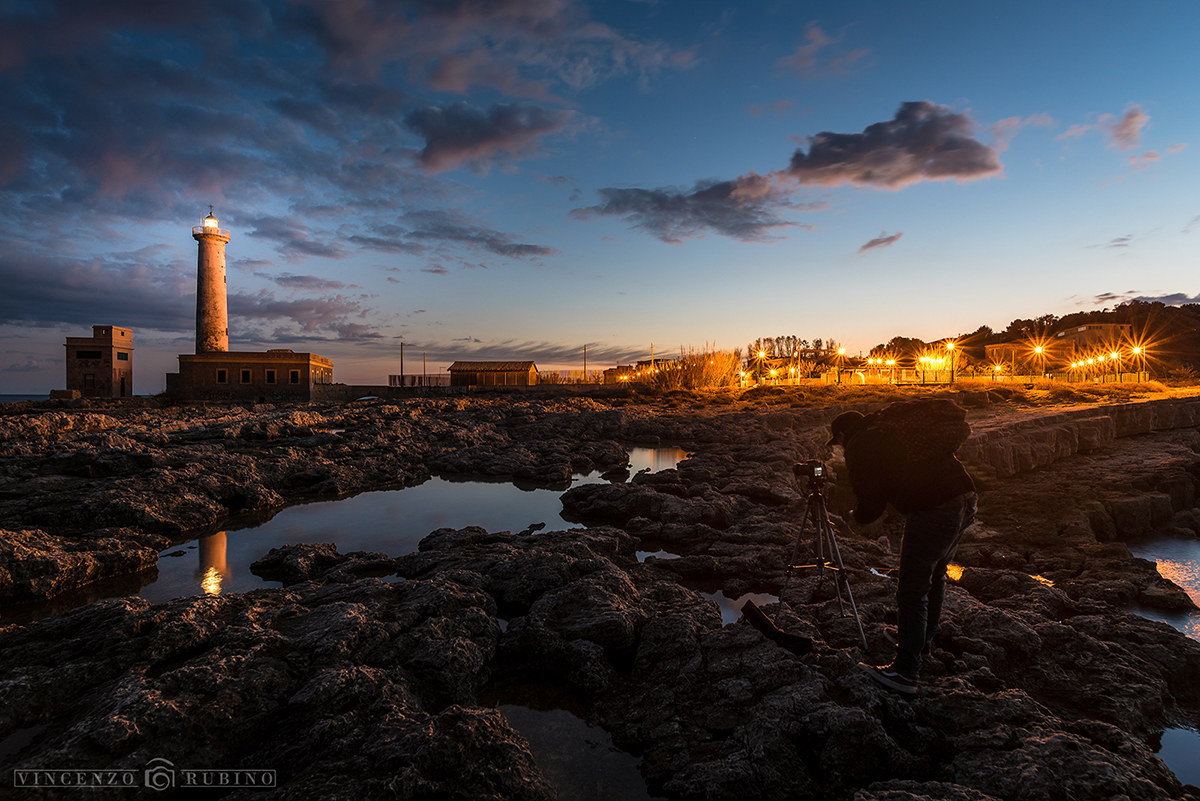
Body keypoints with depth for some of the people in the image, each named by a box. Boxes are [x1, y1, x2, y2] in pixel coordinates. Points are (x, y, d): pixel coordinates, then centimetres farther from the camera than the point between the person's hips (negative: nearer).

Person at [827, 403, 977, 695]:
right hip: (965, 498, 9)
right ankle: (924, 637, 45)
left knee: (912, 592, -1)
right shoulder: (893, 427, 22)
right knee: (935, 575, 26)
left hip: (932, 512, -9)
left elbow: (870, 505, -5)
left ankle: (906, 672, 5)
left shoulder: (860, 446, -1)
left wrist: (857, 515, 17)